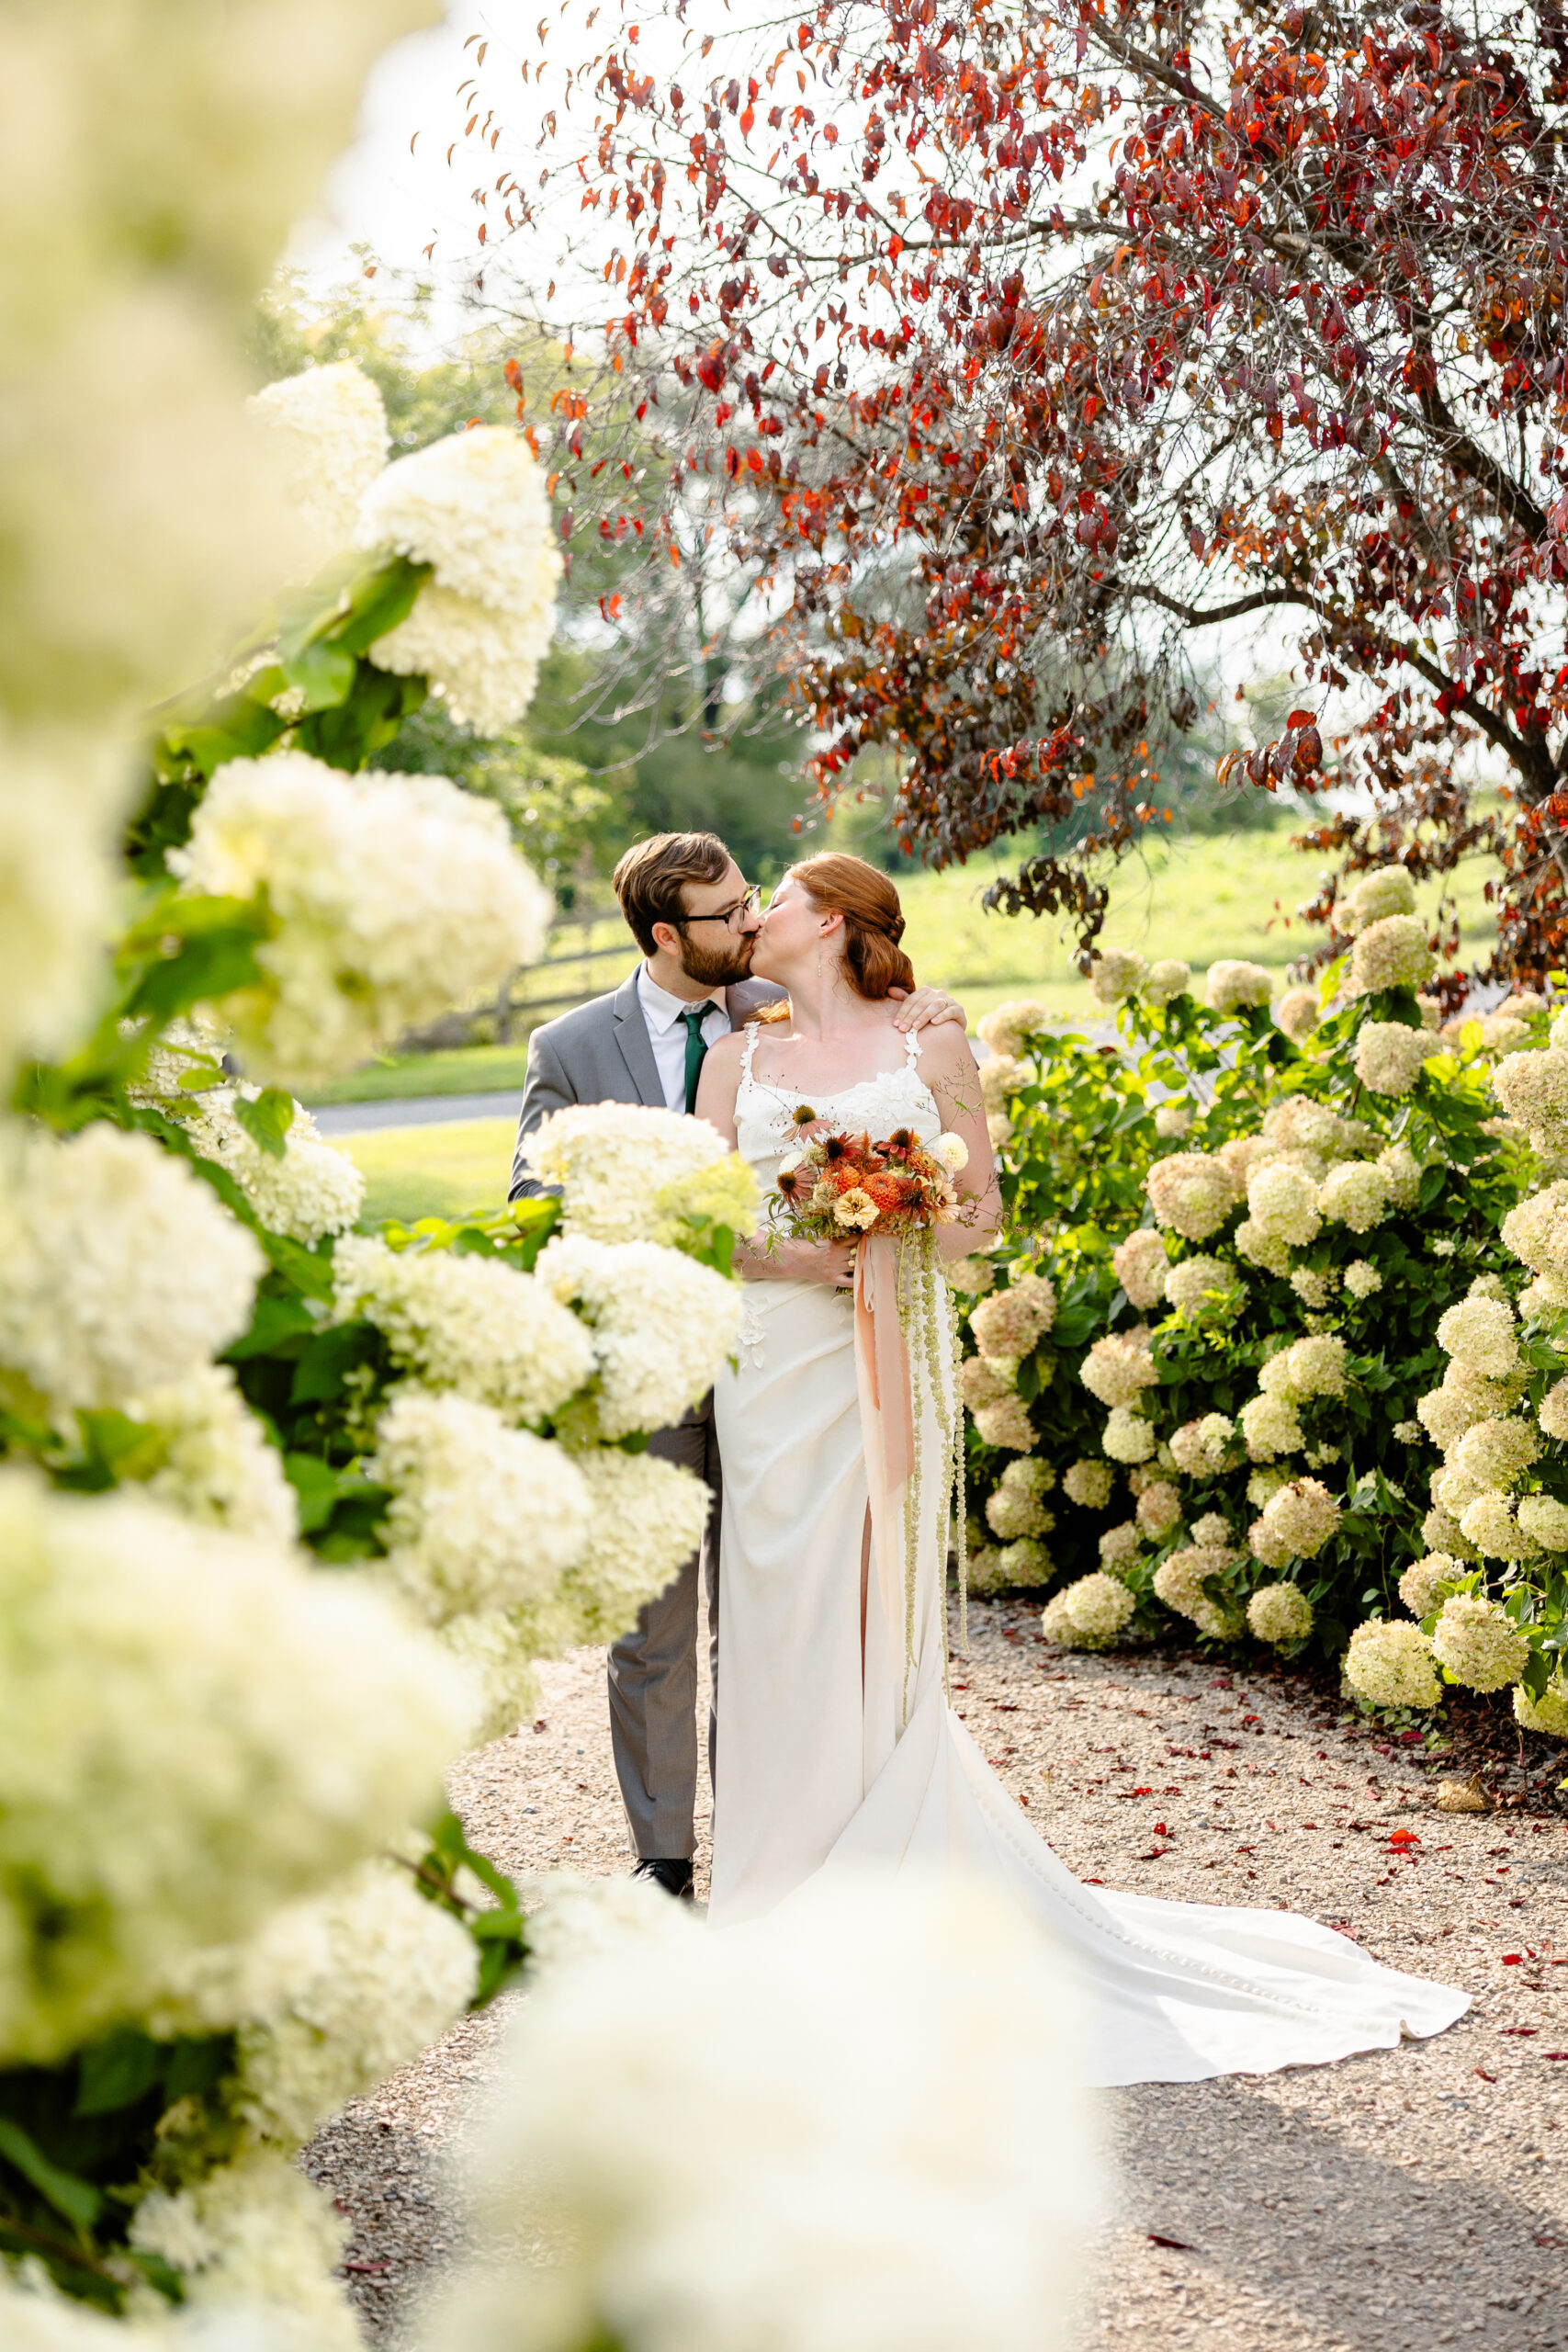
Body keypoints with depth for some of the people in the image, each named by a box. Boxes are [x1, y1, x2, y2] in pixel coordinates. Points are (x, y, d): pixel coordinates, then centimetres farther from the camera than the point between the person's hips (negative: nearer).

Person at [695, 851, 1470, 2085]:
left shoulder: (932, 1050, 6)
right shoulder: (740, 1057, 13)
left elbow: (980, 1209, 7)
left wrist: (894, 1246, -12)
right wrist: (786, 1253, -10)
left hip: (889, 1359, -2)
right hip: (775, 1354, 2)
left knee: (881, 1605, -3)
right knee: (783, 1604, -1)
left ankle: (886, 1864, 7)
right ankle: (789, 1859, 9)